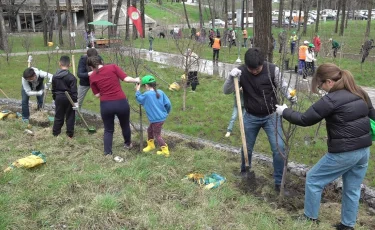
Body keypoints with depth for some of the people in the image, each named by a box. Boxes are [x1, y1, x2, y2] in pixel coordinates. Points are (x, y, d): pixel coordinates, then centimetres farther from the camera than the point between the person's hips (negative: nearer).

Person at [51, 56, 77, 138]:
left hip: (58, 98, 4)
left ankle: (55, 132, 18)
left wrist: (54, 98, 22)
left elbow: (53, 89, 12)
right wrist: (75, 101, -9)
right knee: (70, 116, 5)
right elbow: (74, 91, -14)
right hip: (68, 98, -4)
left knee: (58, 116, 13)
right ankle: (70, 133, 9)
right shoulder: (71, 77, -14)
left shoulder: (55, 76, 3)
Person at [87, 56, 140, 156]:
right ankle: (127, 144, 46)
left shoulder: (92, 77, 3)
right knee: (125, 125, 25)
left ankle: (107, 152, 18)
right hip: (121, 102, 0)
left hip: (106, 105, 0)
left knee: (108, 130, 20)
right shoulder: (113, 67, -1)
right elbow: (126, 79, -9)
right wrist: (136, 80, 8)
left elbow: (97, 95, 5)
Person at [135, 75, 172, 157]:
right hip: (162, 117, 8)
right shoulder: (160, 92, 0)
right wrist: (166, 112, 17)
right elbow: (168, 104, 1)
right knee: (150, 130, 25)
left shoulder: (146, 94, -17)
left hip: (156, 119, -8)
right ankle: (151, 145, 42)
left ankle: (165, 151, 7)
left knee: (157, 135, 5)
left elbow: (139, 99, 2)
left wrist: (137, 90, 15)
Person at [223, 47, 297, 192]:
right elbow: (226, 91, -15)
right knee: (247, 148, 16)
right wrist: (231, 77, -34)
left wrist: (290, 96, -29)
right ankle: (245, 174, 42)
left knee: (278, 148, -5)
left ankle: (279, 182, 11)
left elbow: (282, 86, -7)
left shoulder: (273, 69, -17)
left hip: (271, 116, -1)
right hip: (251, 117, 1)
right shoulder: (241, 72, -15)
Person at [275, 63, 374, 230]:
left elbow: (305, 120, -15)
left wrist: (284, 112, -1)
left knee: (313, 180, 11)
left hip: (343, 153, -8)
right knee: (352, 190, 20)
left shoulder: (331, 100, -18)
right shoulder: (360, 93, 6)